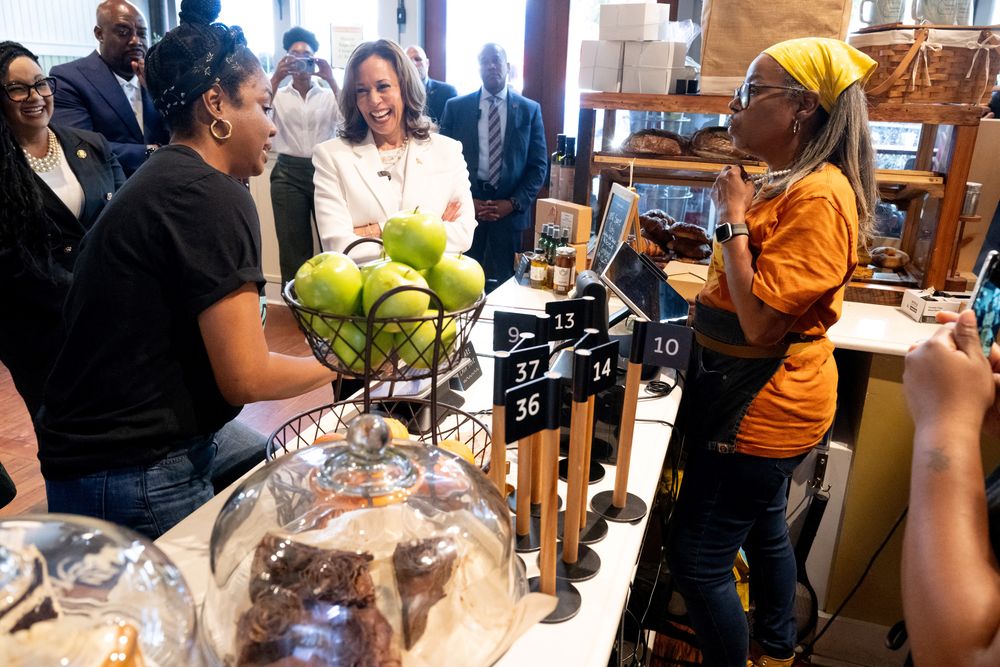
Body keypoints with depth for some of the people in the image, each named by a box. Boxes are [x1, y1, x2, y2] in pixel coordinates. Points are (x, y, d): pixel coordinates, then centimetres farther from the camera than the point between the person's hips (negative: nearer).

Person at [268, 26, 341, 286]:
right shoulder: (278, 94, 9)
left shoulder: (328, 94, 8)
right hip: (288, 173, 1)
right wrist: (275, 78, -13)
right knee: (293, 244, 5)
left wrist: (331, 80, -13)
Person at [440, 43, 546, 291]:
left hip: (510, 210, 0)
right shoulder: (455, 107, 6)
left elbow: (539, 165, 4)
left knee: (504, 282, 5)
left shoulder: (530, 110, 6)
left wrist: (514, 203, -8)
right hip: (465, 206, 0)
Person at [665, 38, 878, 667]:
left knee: (697, 555, -2)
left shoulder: (819, 197, -22)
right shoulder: (781, 183, 10)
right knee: (763, 527, 26)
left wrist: (734, 217, -20)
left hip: (764, 402, -10)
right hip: (757, 394, 10)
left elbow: (761, 322, -26)